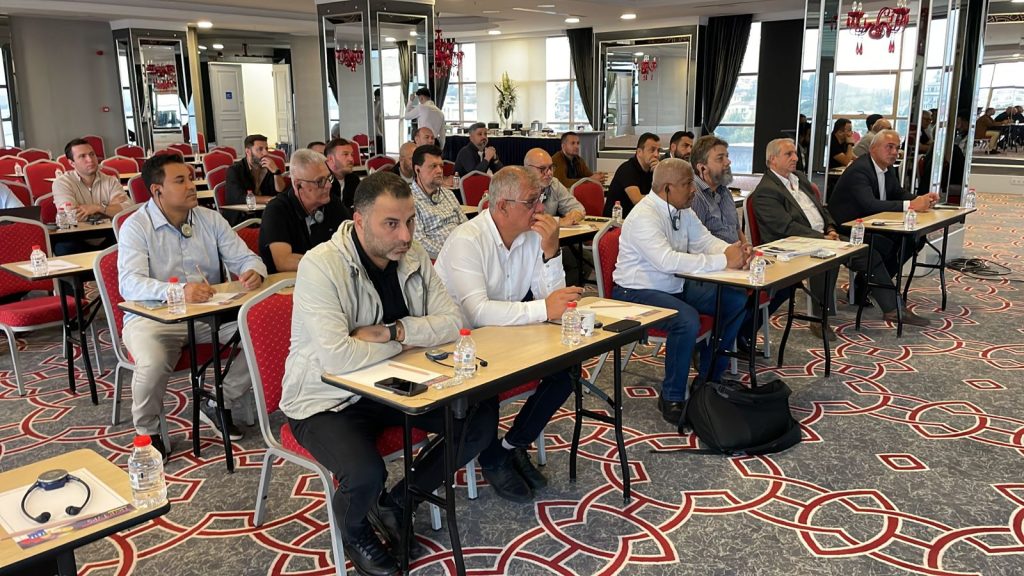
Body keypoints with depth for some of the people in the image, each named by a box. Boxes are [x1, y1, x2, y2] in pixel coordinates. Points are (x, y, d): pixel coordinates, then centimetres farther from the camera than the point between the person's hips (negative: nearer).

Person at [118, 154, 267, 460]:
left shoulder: (211, 219, 7)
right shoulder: (136, 226, -8)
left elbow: (245, 258, 6)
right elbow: (130, 284, -23)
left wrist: (254, 272, -22)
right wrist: (179, 291, -42)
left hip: (208, 313, 4)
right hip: (152, 317, -4)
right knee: (153, 363, -35)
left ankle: (219, 405, 3)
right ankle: (147, 433, -3)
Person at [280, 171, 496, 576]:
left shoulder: (412, 256, -3)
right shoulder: (321, 266, -23)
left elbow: (451, 322, -7)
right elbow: (337, 358, -33)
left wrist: (391, 331, -24)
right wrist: (406, 341, -17)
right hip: (327, 400, -6)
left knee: (482, 417, -6)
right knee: (366, 473, -32)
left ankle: (395, 505, 12)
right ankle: (355, 532, 9)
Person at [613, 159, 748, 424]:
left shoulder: (682, 210, 4)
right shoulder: (644, 217, -24)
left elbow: (705, 241, 9)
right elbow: (668, 261, -36)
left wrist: (732, 250, -15)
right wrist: (723, 261, -32)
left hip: (676, 286, 9)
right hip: (637, 292, -9)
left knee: (736, 301, 1)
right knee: (687, 320, -34)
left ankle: (709, 378, 14)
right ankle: (672, 398, -15)